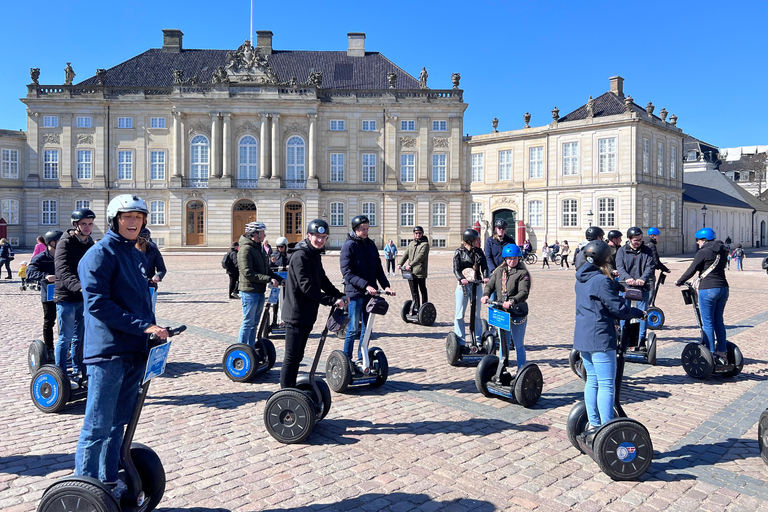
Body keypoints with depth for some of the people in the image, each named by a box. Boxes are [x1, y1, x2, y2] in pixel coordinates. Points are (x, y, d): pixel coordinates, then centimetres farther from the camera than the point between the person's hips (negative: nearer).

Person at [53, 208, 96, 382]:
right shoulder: (65, 243, -12)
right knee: (66, 338, 1)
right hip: (66, 297, -6)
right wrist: (79, 287, -41)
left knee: (80, 336, 14)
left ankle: (79, 372, 25)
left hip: (83, 297, 6)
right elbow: (63, 272, -26)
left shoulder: (89, 243, 10)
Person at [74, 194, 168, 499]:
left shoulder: (137, 256, 17)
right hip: (108, 352, -8)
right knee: (98, 427, -1)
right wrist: (143, 326, -22)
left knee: (118, 422, 17)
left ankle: (109, 483, 30)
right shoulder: (100, 254, -10)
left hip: (135, 352, 8)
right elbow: (97, 302, -19)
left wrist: (153, 333, 10)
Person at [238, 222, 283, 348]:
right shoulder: (246, 249, -13)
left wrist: (281, 279, 8)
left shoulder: (260, 248, 16)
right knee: (248, 323, -3)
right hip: (249, 291, -9)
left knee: (254, 323, 13)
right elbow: (248, 273, -20)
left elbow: (266, 270, 20)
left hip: (260, 292, 9)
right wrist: (269, 279, -20)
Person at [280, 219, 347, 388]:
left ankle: (292, 389, 27)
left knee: (298, 356, 17)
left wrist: (340, 296, 4)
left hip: (307, 314, 10)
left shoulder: (314, 255, 14)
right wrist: (332, 301, -25)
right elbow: (306, 286, -24)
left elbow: (323, 281, 18)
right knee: (291, 357, -4)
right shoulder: (300, 256, -17)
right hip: (296, 314, -10)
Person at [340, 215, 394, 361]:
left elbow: (378, 268, 15)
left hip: (370, 293, 6)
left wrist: (386, 285, 0)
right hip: (355, 293, -6)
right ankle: (346, 359, 12)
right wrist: (366, 285, -23)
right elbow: (347, 273, -14)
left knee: (366, 329, 11)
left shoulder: (371, 245, 12)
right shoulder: (349, 246, -7)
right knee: (354, 329, -1)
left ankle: (362, 359, 22)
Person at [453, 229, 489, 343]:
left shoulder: (479, 252, 10)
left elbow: (484, 266, 2)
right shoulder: (459, 252, 0)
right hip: (463, 285, -3)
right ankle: (460, 340, 11)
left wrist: (485, 277, -17)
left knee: (477, 314, 10)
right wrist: (461, 279, -26)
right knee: (460, 314, 1)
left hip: (476, 285, 3)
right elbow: (456, 269, -7)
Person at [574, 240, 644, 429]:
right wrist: (640, 313, 1)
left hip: (583, 337, 9)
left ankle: (593, 423, 24)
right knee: (607, 385, -4)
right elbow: (618, 308, -14)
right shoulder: (602, 281, -18)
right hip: (600, 338, -9)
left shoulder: (582, 278, 10)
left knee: (592, 380, 17)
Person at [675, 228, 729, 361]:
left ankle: (712, 354, 2)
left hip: (708, 290, -8)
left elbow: (692, 270, -10)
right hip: (723, 288, 8)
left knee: (708, 323, 0)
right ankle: (722, 353, 19)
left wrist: (679, 282, 3)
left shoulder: (703, 252, -11)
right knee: (718, 321, 16)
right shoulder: (722, 251, 12)